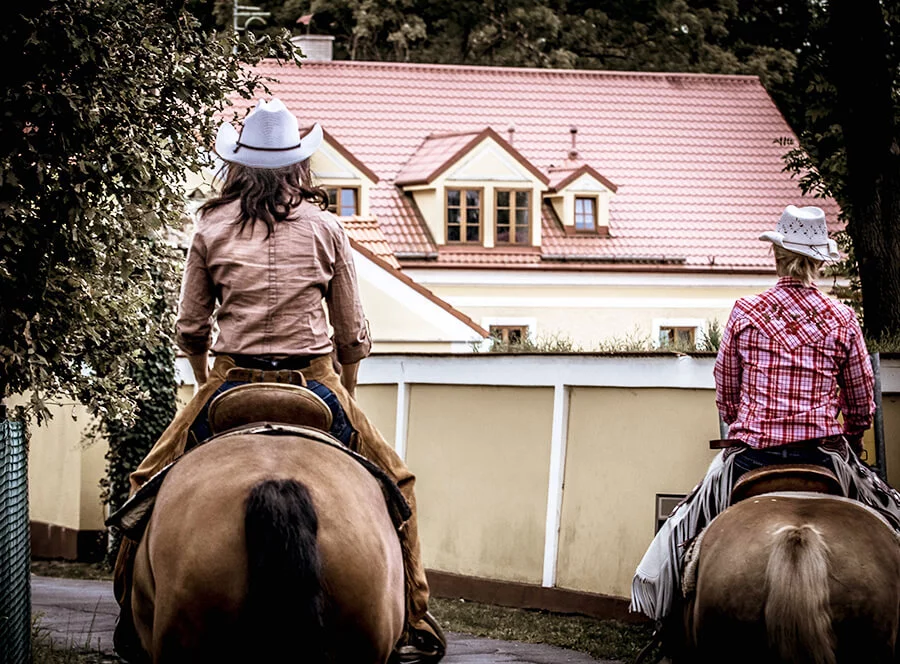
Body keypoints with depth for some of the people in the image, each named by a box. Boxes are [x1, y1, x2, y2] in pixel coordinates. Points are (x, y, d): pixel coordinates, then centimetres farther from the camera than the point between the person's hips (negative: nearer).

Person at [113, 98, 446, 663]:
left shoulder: (212, 229, 3)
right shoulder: (326, 228, 2)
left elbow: (190, 330, 7)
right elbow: (354, 334, 6)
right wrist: (344, 399, 21)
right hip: (315, 384, 0)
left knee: (150, 485, 19)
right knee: (394, 482, 17)